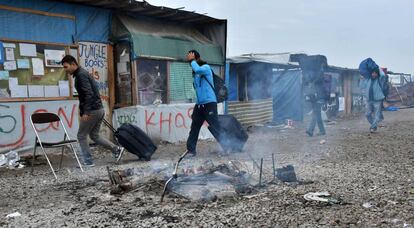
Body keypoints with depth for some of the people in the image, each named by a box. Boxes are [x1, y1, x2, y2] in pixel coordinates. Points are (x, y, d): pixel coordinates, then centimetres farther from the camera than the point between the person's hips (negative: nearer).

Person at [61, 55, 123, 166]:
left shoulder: (81, 75, -12)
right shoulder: (83, 73, 19)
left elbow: (89, 93, -23)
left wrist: (86, 112, -26)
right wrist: (83, 110, 23)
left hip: (92, 110, -10)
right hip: (99, 109, 10)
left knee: (81, 136, 3)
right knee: (94, 135, 17)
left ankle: (88, 162, 8)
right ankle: (116, 149, 13)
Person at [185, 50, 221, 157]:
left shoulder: (206, 67, -7)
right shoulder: (195, 73, 16)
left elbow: (198, 69, -30)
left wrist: (192, 60, -14)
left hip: (209, 103, -8)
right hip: (199, 104, 8)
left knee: (215, 127, -7)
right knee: (194, 128, 7)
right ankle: (191, 150, 14)